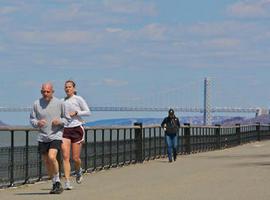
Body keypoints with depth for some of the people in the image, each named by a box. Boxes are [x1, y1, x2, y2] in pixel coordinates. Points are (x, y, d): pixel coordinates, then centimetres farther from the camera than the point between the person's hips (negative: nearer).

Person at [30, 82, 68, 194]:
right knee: (46, 162, 8)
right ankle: (55, 184, 24)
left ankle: (57, 181, -6)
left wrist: (60, 121, -14)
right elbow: (32, 119, 8)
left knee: (52, 157, -23)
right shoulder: (36, 104, 1)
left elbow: (66, 119, 7)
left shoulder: (59, 103, -3)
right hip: (42, 137, 3)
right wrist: (37, 123, -14)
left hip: (56, 135, -3)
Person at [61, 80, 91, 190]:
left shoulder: (78, 99, -1)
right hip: (65, 130, 3)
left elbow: (88, 112, -3)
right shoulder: (62, 101, 10)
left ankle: (78, 171, 37)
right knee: (65, 156, -11)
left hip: (77, 128, -3)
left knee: (75, 158, 2)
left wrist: (76, 113, -14)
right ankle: (67, 182, -12)